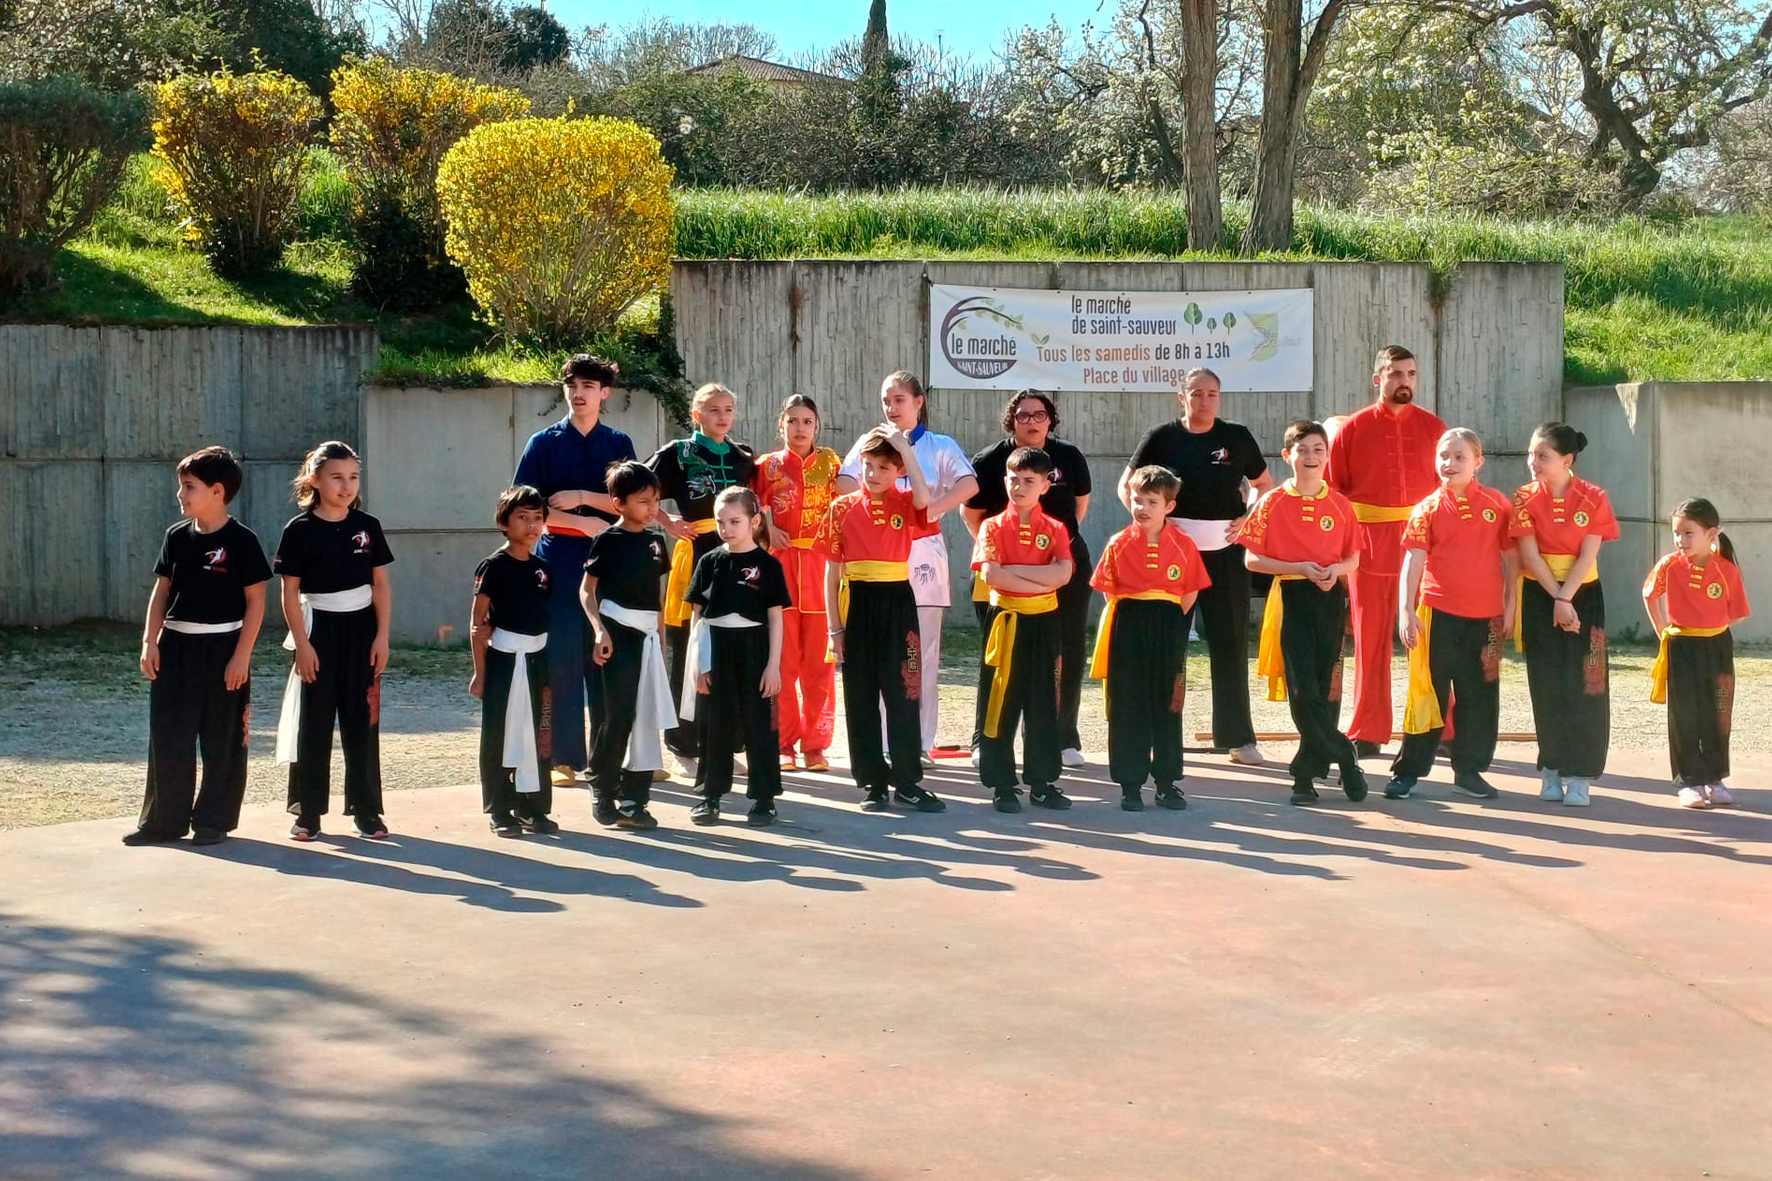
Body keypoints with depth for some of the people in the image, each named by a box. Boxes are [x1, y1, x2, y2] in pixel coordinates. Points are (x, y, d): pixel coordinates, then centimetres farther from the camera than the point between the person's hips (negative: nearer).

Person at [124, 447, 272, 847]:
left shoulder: (241, 540, -9)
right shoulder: (177, 536, 5)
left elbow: (256, 600, -9)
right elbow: (161, 591, 11)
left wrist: (242, 655, -13)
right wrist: (150, 641, 2)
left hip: (223, 650, -5)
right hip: (175, 648, 5)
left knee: (222, 740, 4)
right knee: (168, 738, 6)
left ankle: (213, 821, 14)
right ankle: (164, 820, 14)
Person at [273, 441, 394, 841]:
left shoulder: (367, 527, 3)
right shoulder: (299, 530, -5)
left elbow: (381, 586, 6)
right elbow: (290, 593, -4)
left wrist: (382, 636, -1)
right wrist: (302, 643, -10)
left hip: (361, 631, 2)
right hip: (318, 631, -2)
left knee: (362, 721, 5)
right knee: (313, 722, 2)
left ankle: (366, 810, 12)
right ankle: (308, 812, 8)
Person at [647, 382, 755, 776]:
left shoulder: (743, 458, 14)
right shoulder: (677, 453, 2)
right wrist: (668, 522, -5)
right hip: (694, 557, -4)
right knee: (689, 658, -1)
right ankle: (685, 746, 6)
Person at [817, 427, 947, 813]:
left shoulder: (906, 504, 3)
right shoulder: (843, 508, 4)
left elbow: (925, 499, -24)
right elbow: (832, 569, 5)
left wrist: (905, 446, -19)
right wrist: (835, 626, 1)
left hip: (897, 602, -1)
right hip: (857, 603, 1)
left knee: (902, 692, 0)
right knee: (861, 697, 5)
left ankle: (907, 781, 6)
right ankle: (872, 782, 13)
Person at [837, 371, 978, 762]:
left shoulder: (940, 446, 8)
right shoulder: (871, 442, 12)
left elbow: (969, 485, -11)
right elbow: (845, 484, -6)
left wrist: (925, 511, -19)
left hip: (924, 552, -1)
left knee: (924, 652, -1)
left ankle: (921, 743, 3)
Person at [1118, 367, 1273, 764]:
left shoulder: (1237, 437, 5)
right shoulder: (1162, 438, 1)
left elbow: (1264, 485, 16)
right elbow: (1127, 486, 9)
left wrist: (1249, 519, 0)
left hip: (1225, 551, 1)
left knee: (1230, 642, 2)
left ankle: (1237, 737, 8)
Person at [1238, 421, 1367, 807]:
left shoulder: (1340, 505, 6)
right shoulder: (1272, 503, 0)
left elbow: (1353, 558, 12)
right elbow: (1252, 559, -3)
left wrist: (1335, 569, -11)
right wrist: (1300, 568, -13)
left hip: (1330, 599, 2)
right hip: (1290, 599, -2)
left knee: (1325, 688, 2)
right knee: (1302, 689, -10)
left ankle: (1308, 771, 12)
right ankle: (1345, 759, 1)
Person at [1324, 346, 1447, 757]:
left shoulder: (1433, 427, 6)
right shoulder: (1352, 429, 3)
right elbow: (1332, 491, 3)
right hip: (1370, 548, 0)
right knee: (1371, 640, 5)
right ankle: (1368, 733, 11)